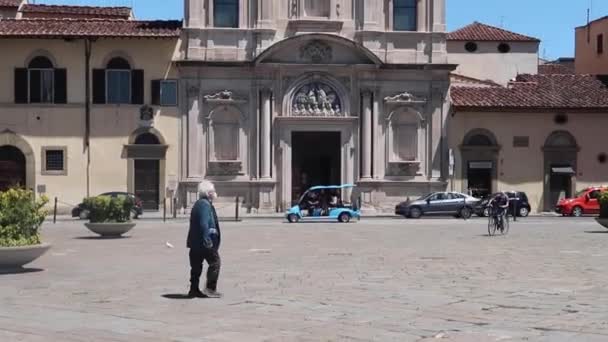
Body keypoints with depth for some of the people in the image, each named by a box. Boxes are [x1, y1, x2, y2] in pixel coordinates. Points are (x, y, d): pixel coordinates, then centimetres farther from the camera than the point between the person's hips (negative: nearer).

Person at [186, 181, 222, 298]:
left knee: (196, 266, 12)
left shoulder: (199, 204, 17)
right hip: (204, 242, -10)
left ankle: (194, 289, 16)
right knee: (214, 262, -3)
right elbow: (204, 224, -24)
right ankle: (210, 288, -5)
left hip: (195, 242, 10)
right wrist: (207, 240, -25)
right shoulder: (205, 204, -15)